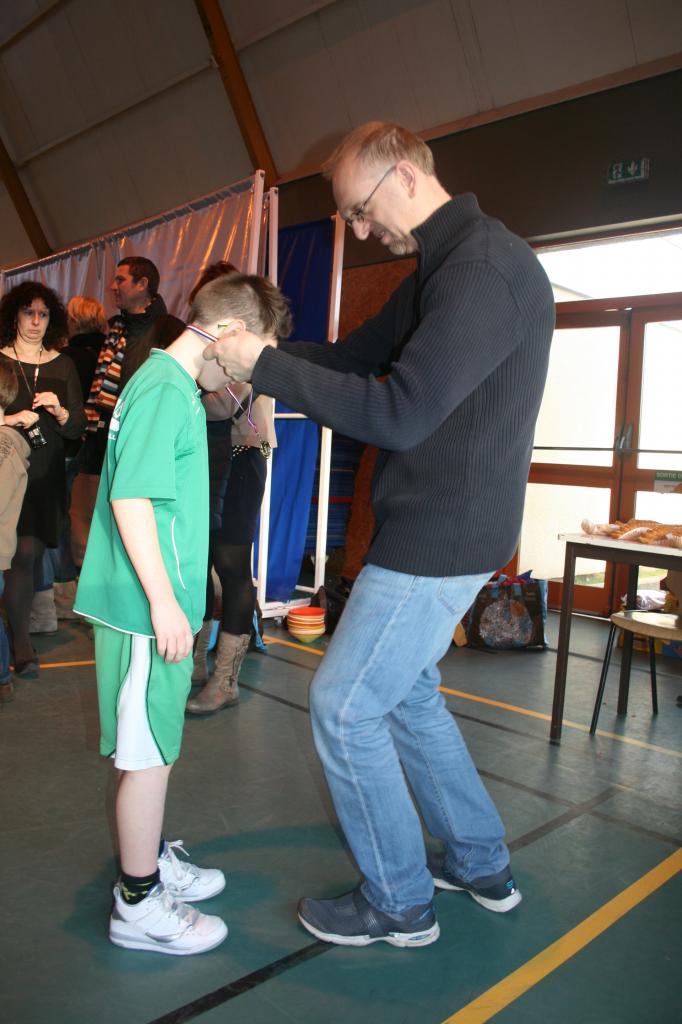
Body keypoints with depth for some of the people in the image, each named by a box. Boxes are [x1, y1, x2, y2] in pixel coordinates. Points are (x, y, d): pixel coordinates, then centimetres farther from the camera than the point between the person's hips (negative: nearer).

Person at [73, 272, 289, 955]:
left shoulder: (169, 385, 14)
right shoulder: (166, 390, -17)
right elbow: (130, 498, -23)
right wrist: (164, 602, -21)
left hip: (155, 605, 10)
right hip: (148, 609, -10)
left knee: (151, 747, 20)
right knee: (148, 755, 2)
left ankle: (151, 861, 37)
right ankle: (139, 905, 18)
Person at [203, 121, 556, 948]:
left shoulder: (486, 269, -19)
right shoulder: (440, 268, 15)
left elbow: (398, 411, -26)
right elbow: (355, 356, 18)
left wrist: (265, 367, -18)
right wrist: (260, 352, 5)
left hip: (443, 536, -10)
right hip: (434, 529, 11)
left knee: (345, 705, -2)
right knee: (406, 691, 20)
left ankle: (398, 904, 18)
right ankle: (481, 866, 36)